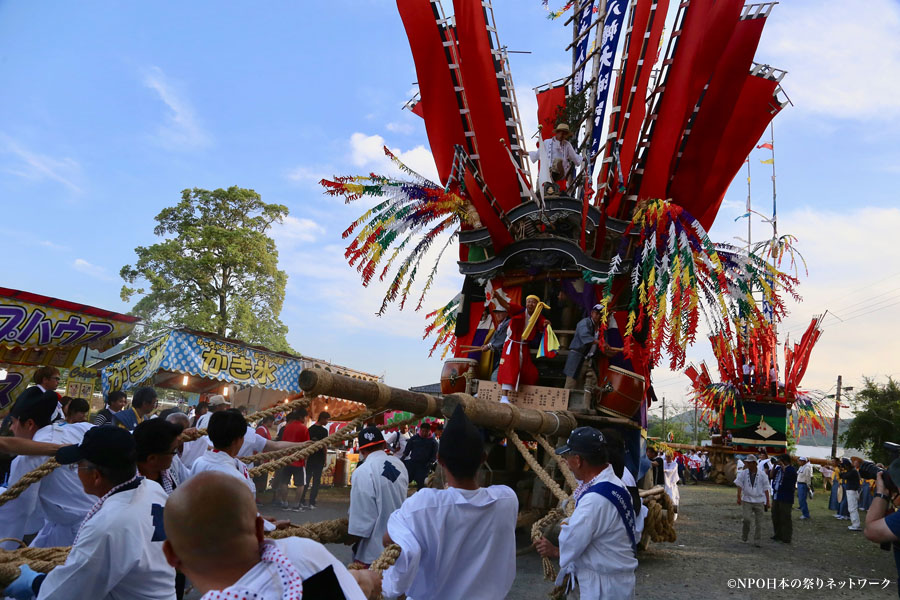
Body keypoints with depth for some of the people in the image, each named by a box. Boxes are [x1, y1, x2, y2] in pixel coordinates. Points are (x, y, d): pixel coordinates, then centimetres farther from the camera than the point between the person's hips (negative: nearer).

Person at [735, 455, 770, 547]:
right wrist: (739, 497, -15)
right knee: (746, 518, -14)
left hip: (759, 501, 1)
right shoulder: (743, 473, 0)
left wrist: (768, 501, 6)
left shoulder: (762, 474, 1)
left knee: (758, 522, 3)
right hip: (747, 500, -1)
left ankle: (756, 541, 15)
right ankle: (744, 536, 11)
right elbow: (739, 485, -4)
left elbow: (765, 489, 6)